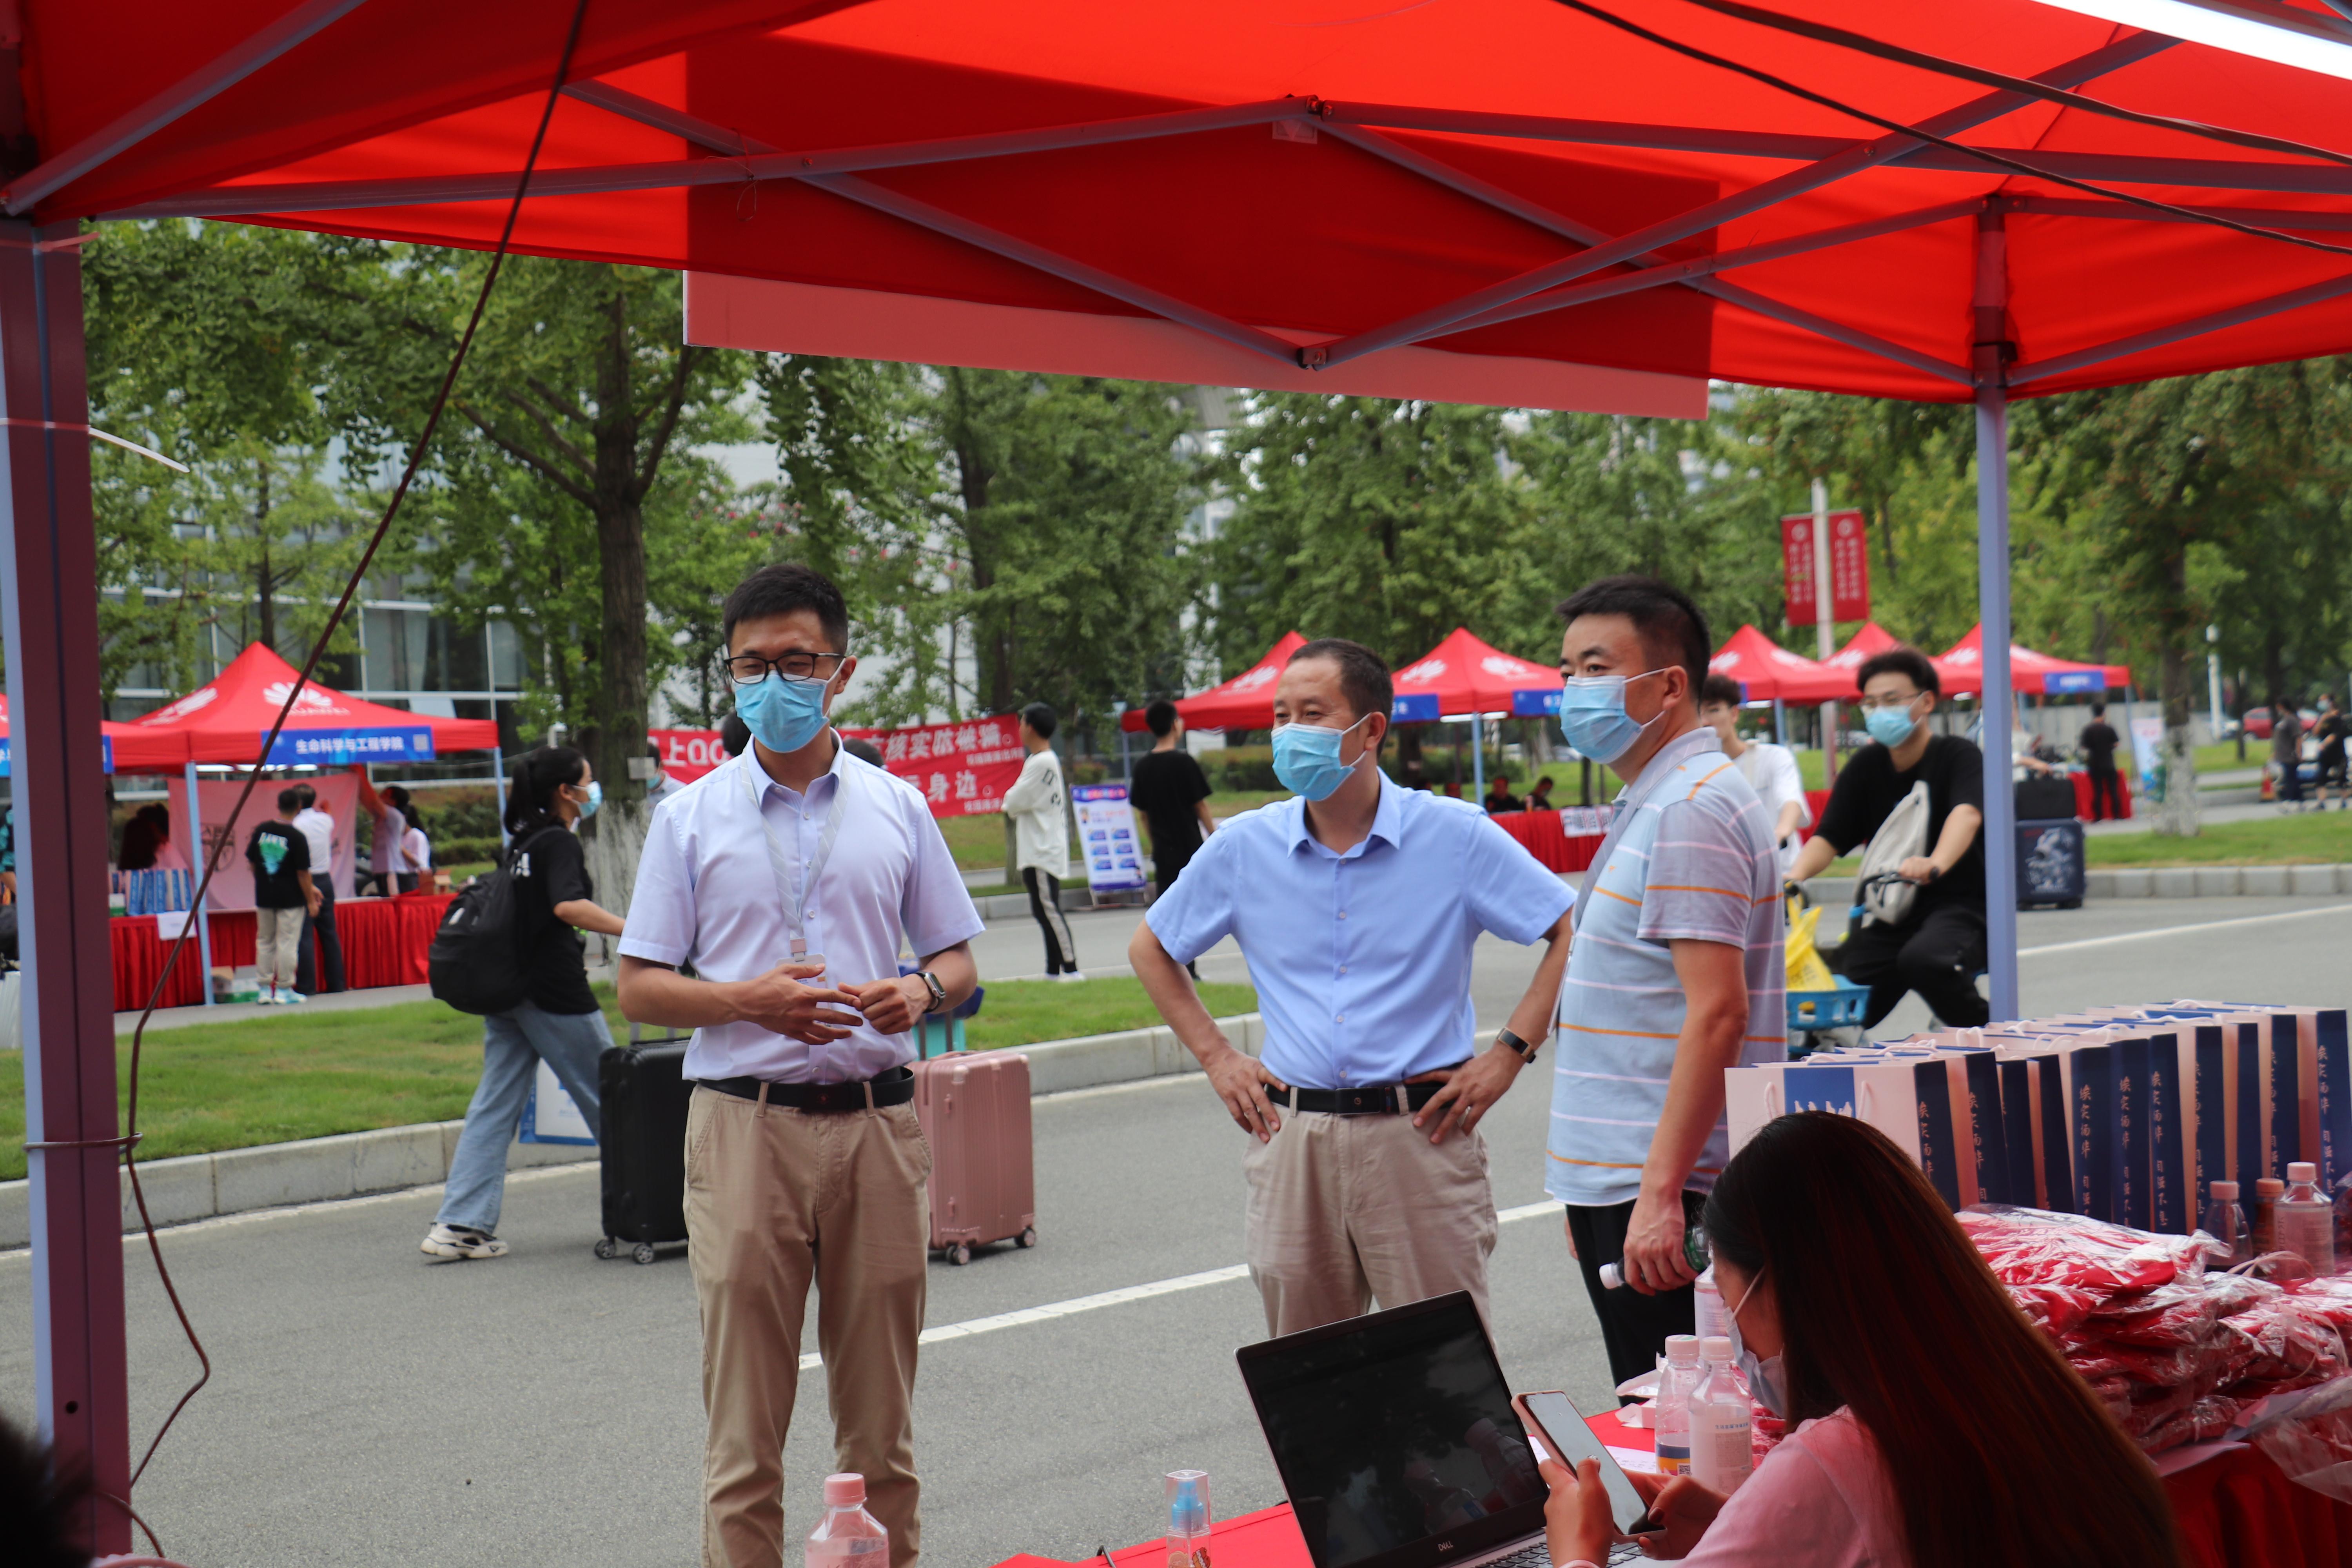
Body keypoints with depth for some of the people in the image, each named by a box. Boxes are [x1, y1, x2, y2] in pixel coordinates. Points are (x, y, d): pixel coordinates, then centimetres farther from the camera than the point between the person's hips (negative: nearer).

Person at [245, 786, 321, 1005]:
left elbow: (251, 862, 8)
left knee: (264, 942, 13)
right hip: (290, 898, -5)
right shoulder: (297, 837, -15)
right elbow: (303, 873, -14)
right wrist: (310, 899, -5)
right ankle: (284, 990, 4)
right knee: (287, 943, 1)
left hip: (263, 896, 5)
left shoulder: (260, 830, 0)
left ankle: (265, 989, 15)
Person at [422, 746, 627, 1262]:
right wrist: (635, 932, -37)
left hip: (507, 986, 8)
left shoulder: (521, 842, 13)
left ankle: (459, 1224, -3)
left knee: (494, 1105, 4)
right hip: (556, 993, -8)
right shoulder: (559, 843, -12)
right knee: (607, 1099, 6)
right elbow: (568, 905, -30)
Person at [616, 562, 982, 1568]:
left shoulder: (896, 807, 10)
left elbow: (957, 960, 14)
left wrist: (921, 992, -9)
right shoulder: (691, 818, 5)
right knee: (744, 1420, 1)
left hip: (876, 1122, 2)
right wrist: (749, 1001, -14)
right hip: (745, 1123, -1)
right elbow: (637, 989, 3)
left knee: (880, 1417, 8)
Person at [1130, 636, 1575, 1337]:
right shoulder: (1244, 847, 5)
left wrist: (1508, 1054, -6)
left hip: (1421, 1133, -3)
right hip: (1293, 1141, 3)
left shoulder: (1455, 836, -3)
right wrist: (1216, 1057, 10)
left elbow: (1575, 932, 0)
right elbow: (1150, 949, 19)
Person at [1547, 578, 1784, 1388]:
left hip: (1664, 1193, -10)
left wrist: (1660, 1191, -25)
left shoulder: (1691, 808, -14)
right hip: (1619, 1184, 10)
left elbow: (1716, 1013, -22)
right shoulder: (1647, 804, 18)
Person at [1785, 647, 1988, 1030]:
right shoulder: (1865, 766, 8)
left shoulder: (1959, 755, -6)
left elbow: (1967, 815, -27)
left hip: (1961, 904, -5)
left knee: (1922, 959, -34)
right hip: (1895, 917, 5)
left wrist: (1935, 865, -49)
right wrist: (1795, 875, -23)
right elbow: (1829, 838, 0)